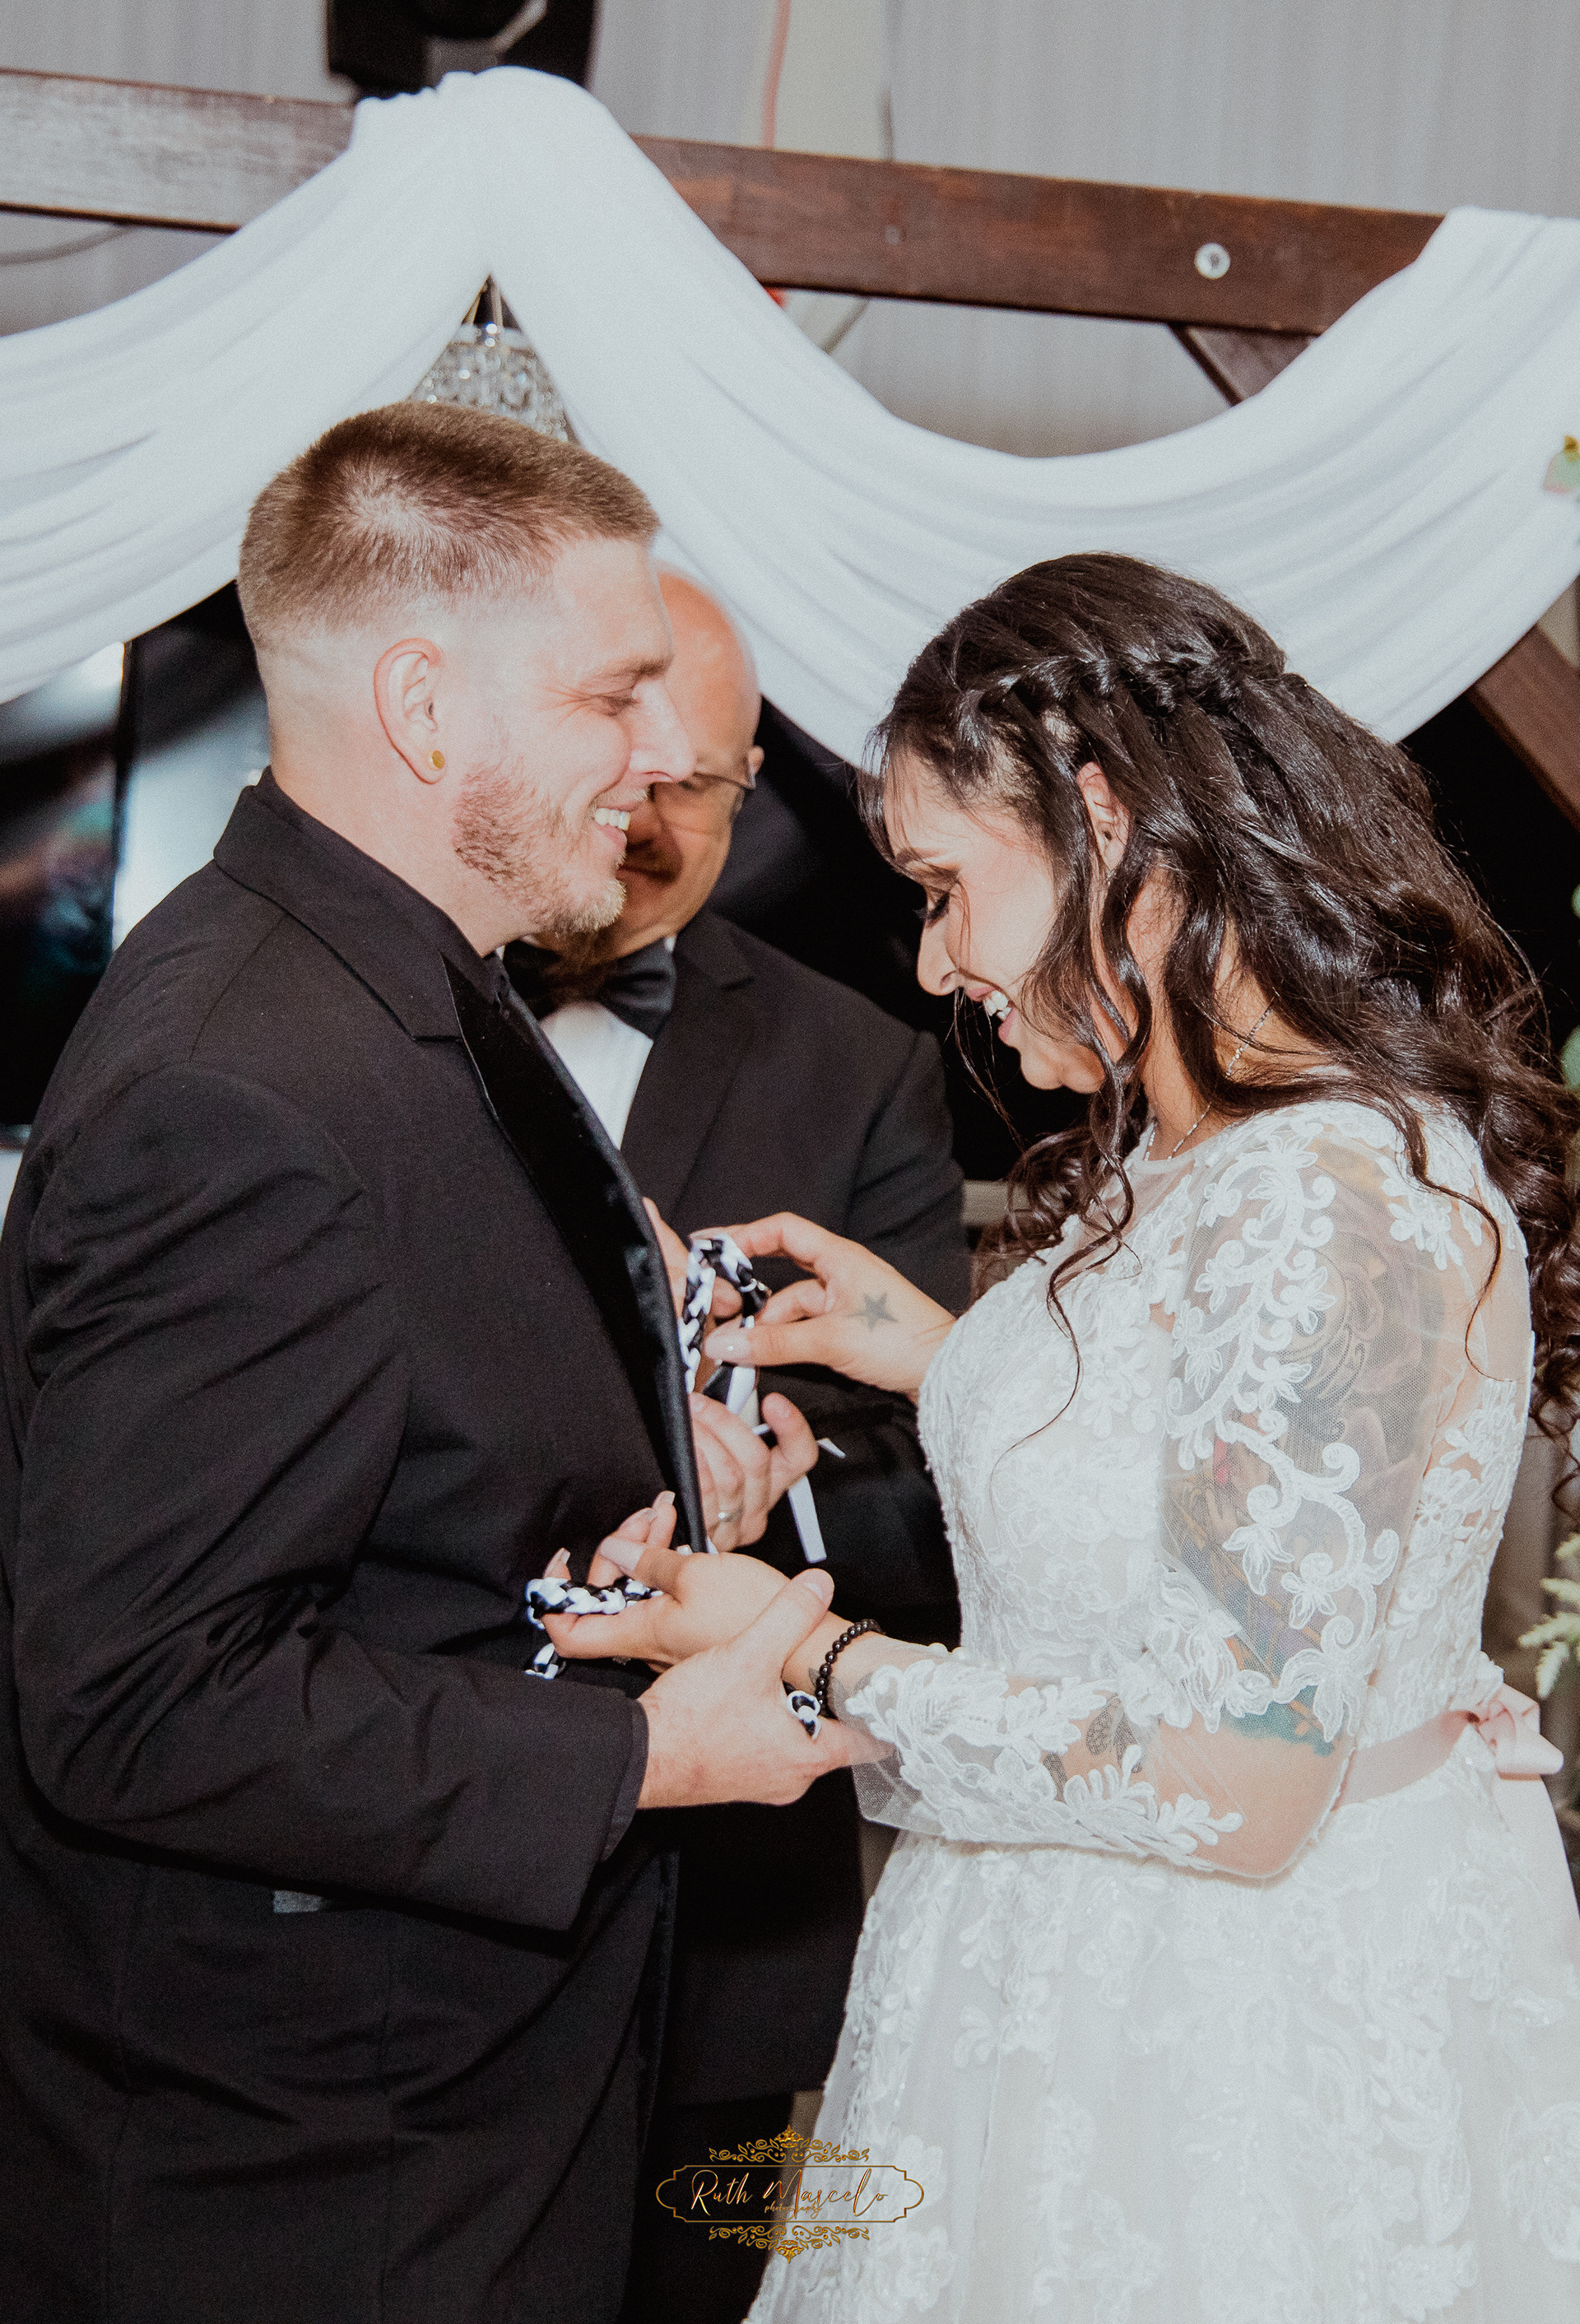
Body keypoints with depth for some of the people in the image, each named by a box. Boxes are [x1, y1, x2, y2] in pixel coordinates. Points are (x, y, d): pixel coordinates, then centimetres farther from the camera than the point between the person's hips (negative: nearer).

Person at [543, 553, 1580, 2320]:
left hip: (1258, 2028, -8)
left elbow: (1240, 1792, -26)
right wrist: (948, 1362, 5)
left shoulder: (1340, 1206, -27)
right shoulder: (1166, 1152, 4)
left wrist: (818, 1660, -18)